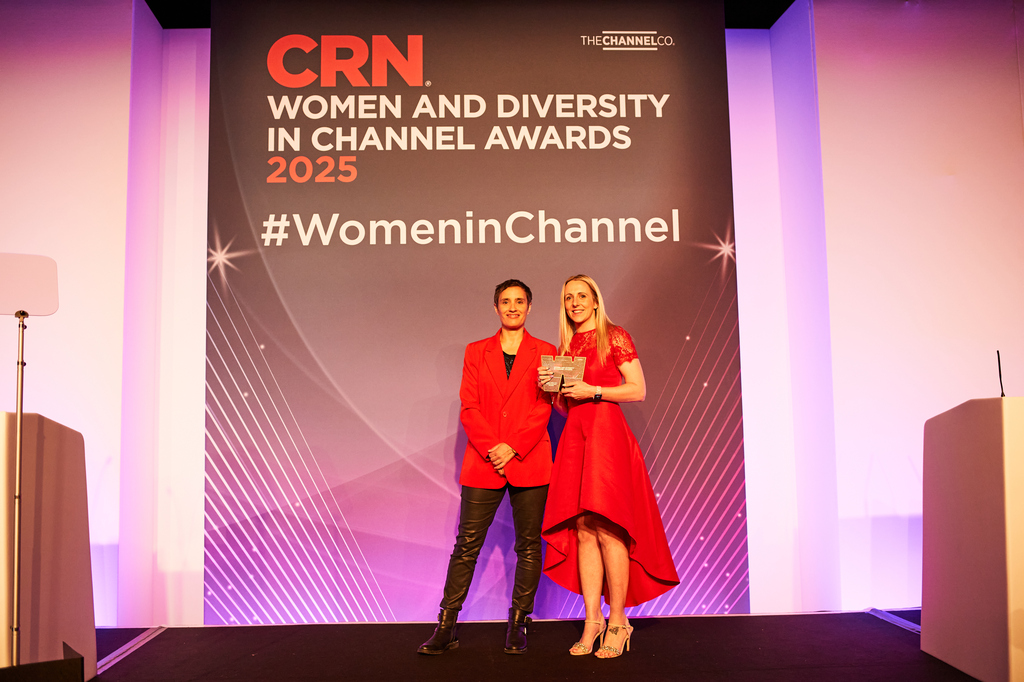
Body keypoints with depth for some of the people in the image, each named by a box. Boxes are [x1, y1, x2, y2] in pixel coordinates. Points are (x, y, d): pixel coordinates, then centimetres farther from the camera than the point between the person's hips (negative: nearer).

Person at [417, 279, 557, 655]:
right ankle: (446, 627, 6)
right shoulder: (476, 352, 12)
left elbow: (543, 407, -1)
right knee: (467, 544, 0)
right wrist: (491, 450, -9)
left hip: (529, 462, 0)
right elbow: (469, 408, 4)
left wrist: (512, 448, -11)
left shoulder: (545, 352, 8)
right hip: (483, 462, 1)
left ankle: (517, 625, 14)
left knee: (528, 545, 3)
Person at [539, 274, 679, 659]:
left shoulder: (615, 337, 2)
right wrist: (552, 387, 2)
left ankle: (618, 621, -1)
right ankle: (592, 621, 4)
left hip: (606, 432, -5)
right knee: (584, 530, 1)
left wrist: (593, 391, -12)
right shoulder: (565, 348, 19)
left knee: (607, 528, -9)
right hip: (574, 436, 6)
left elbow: (639, 390, -5)